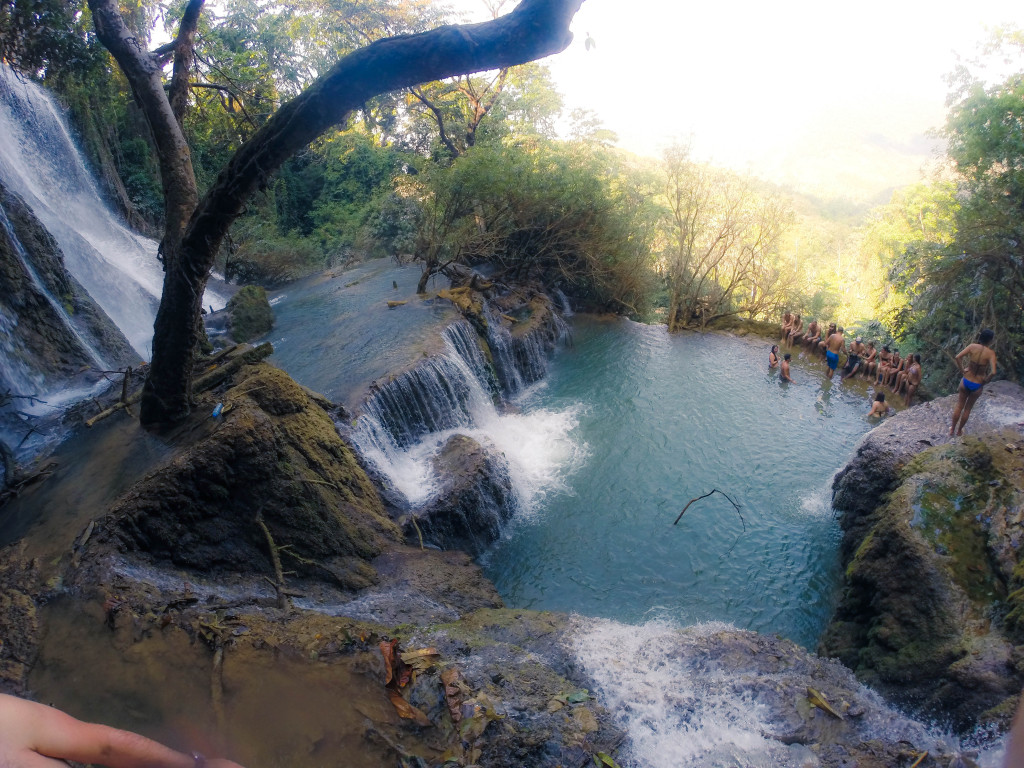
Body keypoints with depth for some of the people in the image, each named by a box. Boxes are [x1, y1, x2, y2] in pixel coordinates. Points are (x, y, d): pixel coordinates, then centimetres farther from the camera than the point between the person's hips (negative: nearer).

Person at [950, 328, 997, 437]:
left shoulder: (972, 346, -10)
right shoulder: (991, 353, -16)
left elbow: (958, 357, -20)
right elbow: (993, 372, -25)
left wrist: (962, 370, -7)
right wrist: (985, 381, -7)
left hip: (965, 381, 1)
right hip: (977, 385, -1)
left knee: (959, 406, 18)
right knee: (967, 409, 18)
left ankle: (952, 430, 27)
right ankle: (959, 431, 33)